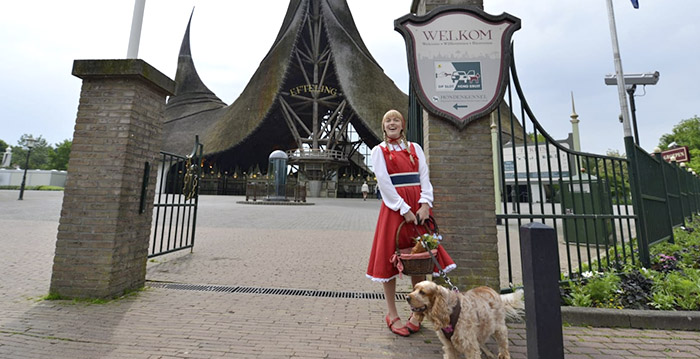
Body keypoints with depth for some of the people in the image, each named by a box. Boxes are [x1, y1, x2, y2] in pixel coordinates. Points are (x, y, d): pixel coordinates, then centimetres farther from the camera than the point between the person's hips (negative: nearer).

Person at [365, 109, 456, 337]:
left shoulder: (415, 148, 14)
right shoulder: (379, 151, 4)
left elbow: (424, 177, 6)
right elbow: (384, 183, -7)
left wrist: (425, 204, -10)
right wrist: (404, 209, -13)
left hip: (418, 207, 4)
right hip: (393, 207, -3)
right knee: (390, 256, 1)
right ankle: (392, 314, 17)